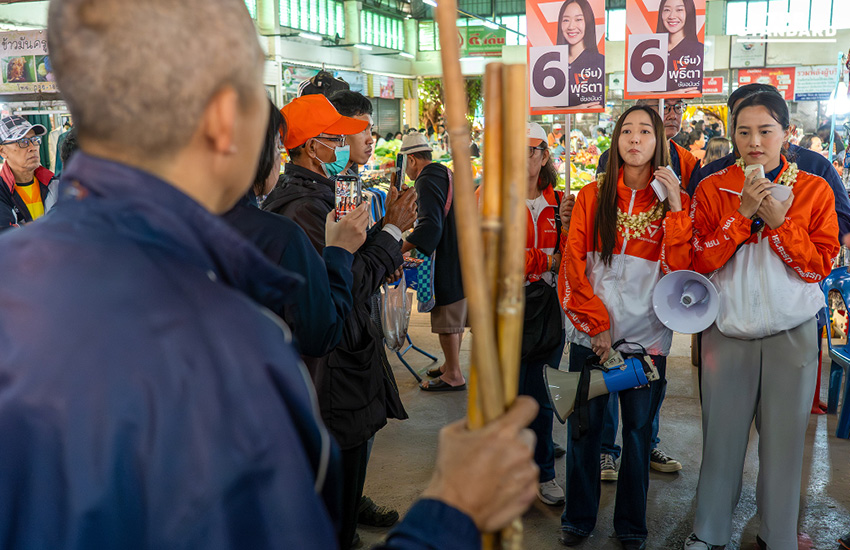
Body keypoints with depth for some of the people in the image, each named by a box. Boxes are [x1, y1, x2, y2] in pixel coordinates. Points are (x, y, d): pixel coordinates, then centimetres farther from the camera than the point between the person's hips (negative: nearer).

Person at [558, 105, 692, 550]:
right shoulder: (592, 196, 5)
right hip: (590, 332, 1)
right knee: (584, 428, 7)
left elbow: (681, 272, -6)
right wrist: (596, 323, -7)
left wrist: (675, 211, -13)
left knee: (638, 430, 8)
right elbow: (573, 264, 0)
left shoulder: (676, 202, 5)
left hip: (645, 337, 0)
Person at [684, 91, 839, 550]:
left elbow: (820, 266, -4)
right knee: (721, 434, 8)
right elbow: (700, 262, -7)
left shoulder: (814, 190, 2)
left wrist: (779, 221, -15)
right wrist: (742, 214, -16)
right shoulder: (712, 189, 1)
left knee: (784, 437, 8)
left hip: (791, 333, 0)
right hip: (728, 330, 0)